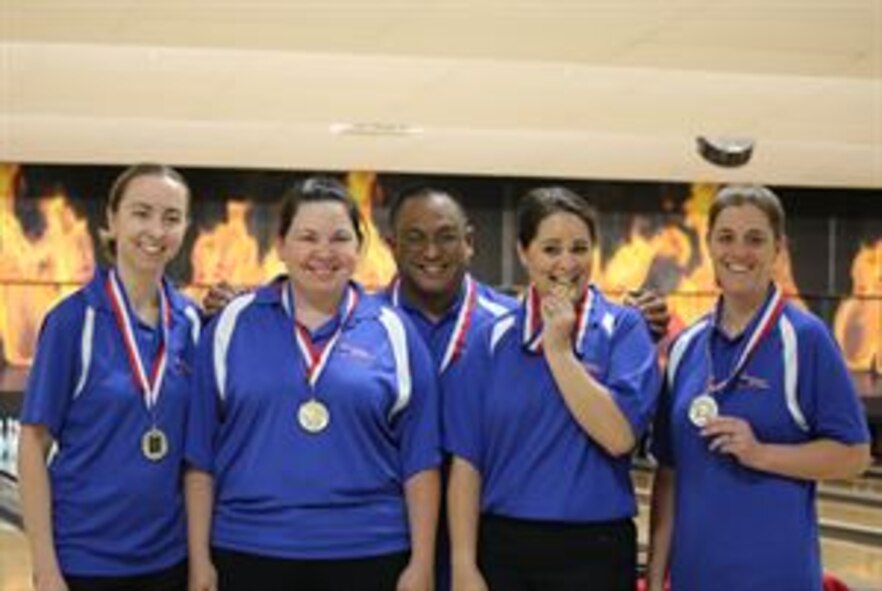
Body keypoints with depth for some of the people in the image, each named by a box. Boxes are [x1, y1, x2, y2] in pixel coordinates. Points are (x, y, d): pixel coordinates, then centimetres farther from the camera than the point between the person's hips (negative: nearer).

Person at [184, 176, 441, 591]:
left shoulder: (393, 332, 3)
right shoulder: (234, 324, 3)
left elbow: (419, 461, 3)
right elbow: (202, 455, 3)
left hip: (367, 554, 0)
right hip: (249, 552, 0)